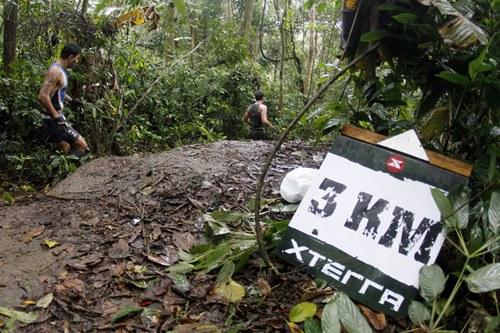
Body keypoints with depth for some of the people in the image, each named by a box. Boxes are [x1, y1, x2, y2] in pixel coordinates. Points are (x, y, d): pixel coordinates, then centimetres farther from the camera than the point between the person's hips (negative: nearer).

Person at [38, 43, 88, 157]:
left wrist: (71, 100, 25)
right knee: (81, 145, -10)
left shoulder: (60, 69, 11)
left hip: (56, 117, 10)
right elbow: (43, 96, -28)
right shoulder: (55, 71, -20)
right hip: (53, 119, -10)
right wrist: (57, 117, -26)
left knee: (66, 151, 19)